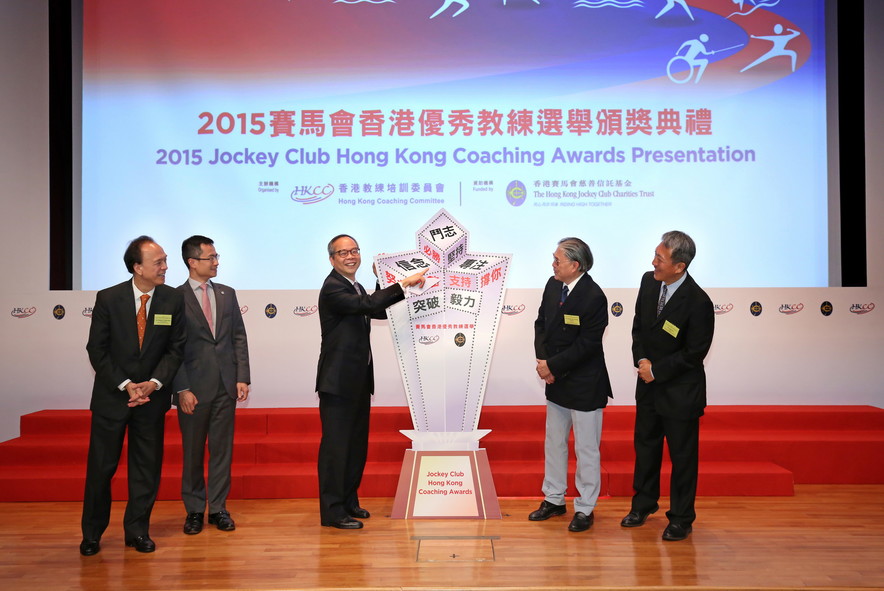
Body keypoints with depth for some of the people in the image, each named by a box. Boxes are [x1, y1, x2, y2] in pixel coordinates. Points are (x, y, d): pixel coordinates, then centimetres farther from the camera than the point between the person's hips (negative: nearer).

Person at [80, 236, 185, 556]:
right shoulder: (108, 298, -7)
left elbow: (176, 348, -1)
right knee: (101, 466, 5)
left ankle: (137, 530, 22)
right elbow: (97, 350, -5)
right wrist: (125, 385, -13)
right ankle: (92, 533, 22)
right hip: (111, 395, -1)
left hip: (152, 395, 1)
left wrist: (154, 383, -14)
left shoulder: (173, 299, -4)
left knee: (147, 466, 7)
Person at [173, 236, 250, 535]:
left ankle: (218, 508, 18)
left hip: (225, 386, 4)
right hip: (194, 387, -3)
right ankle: (194, 510, 21)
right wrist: (182, 389, -11)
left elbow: (239, 337, 10)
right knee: (192, 451, 8)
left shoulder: (227, 294, 10)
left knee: (222, 449, 8)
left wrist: (242, 377, 1)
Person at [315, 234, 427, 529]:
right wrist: (403, 284, -30)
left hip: (358, 380, 10)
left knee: (357, 444, 16)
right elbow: (367, 304, -31)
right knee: (335, 444, -4)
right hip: (338, 380, -10)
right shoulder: (333, 288, -15)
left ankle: (348, 501, 28)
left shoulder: (355, 287, 15)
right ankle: (332, 511, 3)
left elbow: (379, 311, 25)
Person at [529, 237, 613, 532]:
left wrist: (553, 366, -17)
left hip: (584, 385, -8)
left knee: (586, 449, 6)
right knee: (554, 442, 19)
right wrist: (543, 360, -6)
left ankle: (585, 509, 20)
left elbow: (586, 344, -21)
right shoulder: (553, 285, 2)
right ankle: (554, 499, 35)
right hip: (556, 380, 8)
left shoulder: (594, 297, -21)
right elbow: (541, 323, 8)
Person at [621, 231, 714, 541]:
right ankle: (643, 503, 38)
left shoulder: (698, 302, -24)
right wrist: (641, 359, -7)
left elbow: (694, 353, -17)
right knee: (645, 445, 19)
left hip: (681, 390, -6)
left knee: (682, 455, 8)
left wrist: (656, 370, -13)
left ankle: (681, 518, 25)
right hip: (649, 384, 6)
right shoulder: (649, 281, -5)